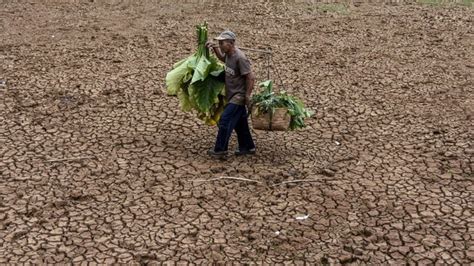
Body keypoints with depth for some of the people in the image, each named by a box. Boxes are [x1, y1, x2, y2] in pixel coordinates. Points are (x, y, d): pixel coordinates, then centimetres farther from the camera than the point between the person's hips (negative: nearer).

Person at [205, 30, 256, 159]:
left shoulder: (240, 58, -23)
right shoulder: (228, 54, 3)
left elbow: (251, 77, -22)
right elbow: (222, 58, 29)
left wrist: (247, 96, -19)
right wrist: (214, 48, 13)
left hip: (238, 96, -9)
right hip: (233, 95, 9)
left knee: (225, 121, -8)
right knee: (239, 122, 17)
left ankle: (220, 150, 0)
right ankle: (248, 147, 29)